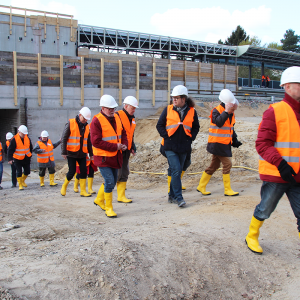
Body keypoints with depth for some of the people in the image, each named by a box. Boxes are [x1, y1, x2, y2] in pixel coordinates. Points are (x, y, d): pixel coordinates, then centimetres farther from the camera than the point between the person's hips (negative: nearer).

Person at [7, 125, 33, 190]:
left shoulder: (27, 138, -1)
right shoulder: (14, 140, -14)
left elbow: (30, 148, 14)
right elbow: (10, 150, -13)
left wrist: (30, 156, 18)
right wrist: (10, 159, -19)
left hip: (26, 159, 4)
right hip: (18, 159, -4)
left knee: (27, 171, 9)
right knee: (19, 172, -3)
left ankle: (22, 181, 35)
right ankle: (20, 185, 11)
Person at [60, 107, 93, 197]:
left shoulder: (87, 126, 9)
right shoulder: (70, 123, -6)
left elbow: (88, 141, 16)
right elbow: (64, 138, -7)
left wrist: (91, 153, 14)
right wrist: (64, 152, -12)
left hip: (82, 154, 5)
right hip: (72, 153, -5)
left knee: (84, 171, -1)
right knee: (72, 171, -4)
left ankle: (83, 191, 7)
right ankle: (64, 187, 21)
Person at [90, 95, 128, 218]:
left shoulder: (116, 118, 9)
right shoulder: (97, 121, -14)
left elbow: (123, 133, 20)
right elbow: (96, 142, -20)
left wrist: (124, 144, -2)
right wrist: (115, 146, -19)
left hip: (115, 157, 8)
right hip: (103, 158, -8)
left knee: (112, 181, 17)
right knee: (109, 182, -11)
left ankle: (99, 199, 39)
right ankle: (108, 208, 5)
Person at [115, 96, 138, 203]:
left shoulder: (132, 119, 17)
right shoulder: (117, 116, -10)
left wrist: (133, 147, 19)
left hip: (126, 150, 9)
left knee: (124, 174, 11)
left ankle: (121, 196, 19)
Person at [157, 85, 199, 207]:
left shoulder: (192, 111, 3)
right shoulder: (168, 109, 0)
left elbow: (196, 127, 15)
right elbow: (159, 125, 6)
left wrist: (191, 137, 2)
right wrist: (166, 136, -5)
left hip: (184, 147, 3)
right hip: (170, 146, -2)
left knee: (177, 171, 10)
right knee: (176, 170, -12)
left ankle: (172, 195, 24)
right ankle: (178, 197, -7)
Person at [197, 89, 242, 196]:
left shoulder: (231, 113, 12)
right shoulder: (217, 111, -13)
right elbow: (218, 122, -32)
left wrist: (235, 140, 17)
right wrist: (226, 111, -31)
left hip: (225, 144, 9)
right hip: (217, 143, -9)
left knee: (214, 165, 12)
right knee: (227, 164, -9)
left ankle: (201, 187, 21)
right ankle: (227, 190, 0)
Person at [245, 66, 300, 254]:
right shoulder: (275, 111, -11)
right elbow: (262, 144, -15)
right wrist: (280, 164, -26)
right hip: (275, 174, -5)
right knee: (265, 210, 11)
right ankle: (252, 237, 36)